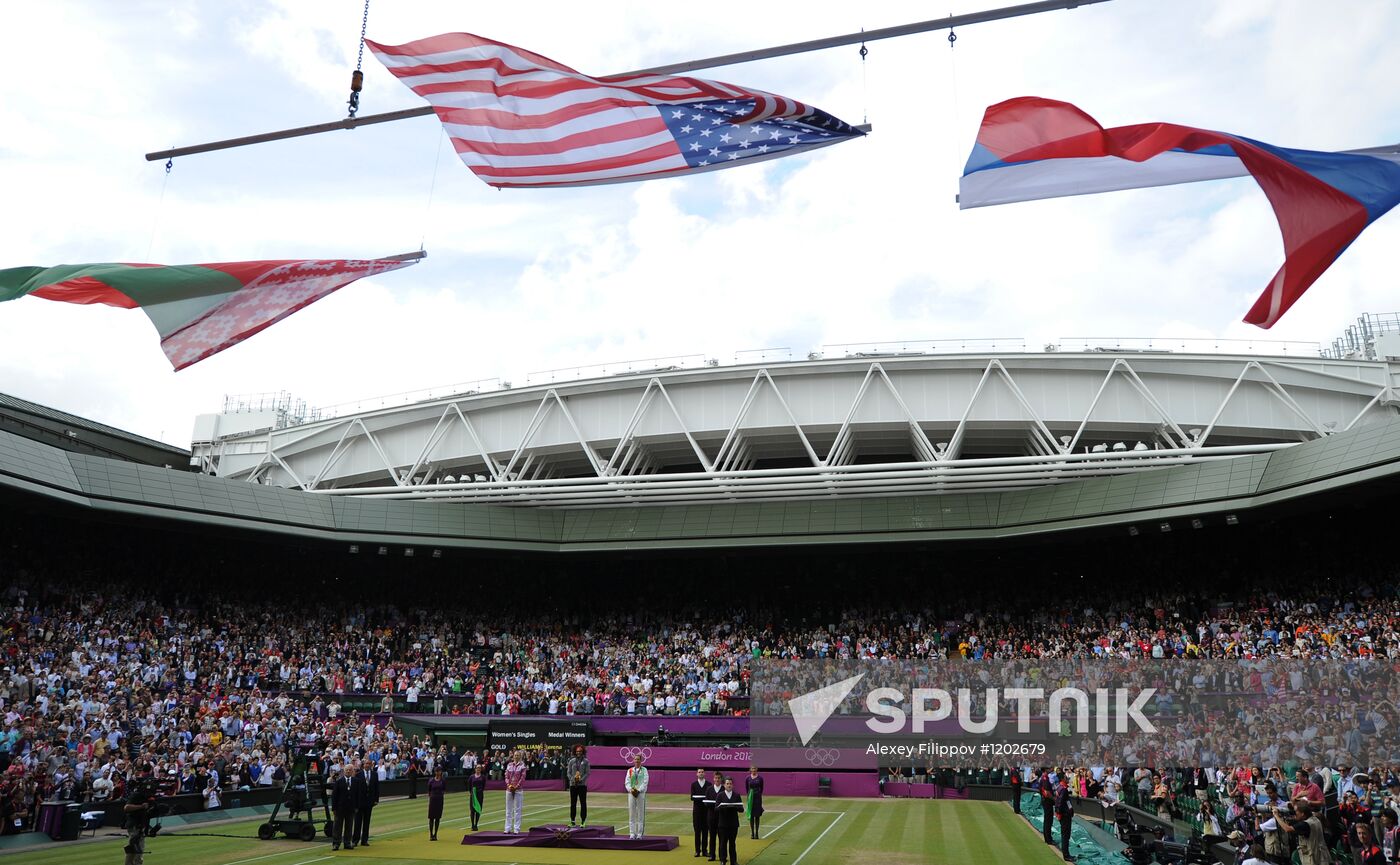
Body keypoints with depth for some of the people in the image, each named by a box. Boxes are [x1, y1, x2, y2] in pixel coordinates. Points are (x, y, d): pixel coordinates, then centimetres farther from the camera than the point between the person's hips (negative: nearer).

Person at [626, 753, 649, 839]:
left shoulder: (644, 770, 5)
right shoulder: (630, 770, 11)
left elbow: (645, 782, -4)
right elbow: (627, 782, 5)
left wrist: (638, 790, -15)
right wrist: (631, 790, -12)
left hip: (641, 793, -2)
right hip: (631, 793, 2)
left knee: (640, 814, -1)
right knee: (631, 814, 3)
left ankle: (640, 833, 3)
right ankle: (632, 833, 8)